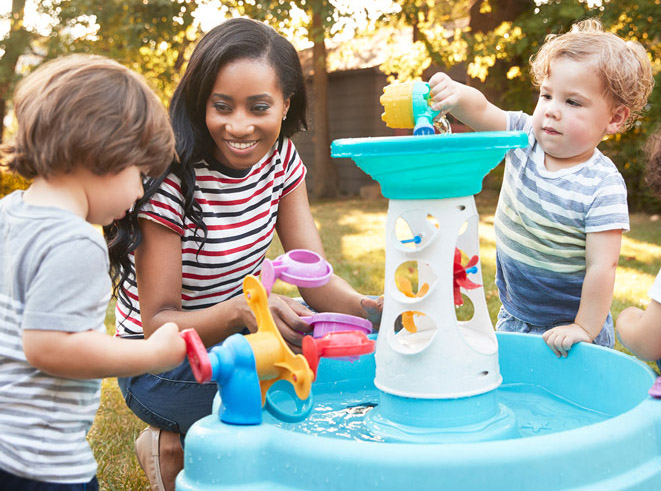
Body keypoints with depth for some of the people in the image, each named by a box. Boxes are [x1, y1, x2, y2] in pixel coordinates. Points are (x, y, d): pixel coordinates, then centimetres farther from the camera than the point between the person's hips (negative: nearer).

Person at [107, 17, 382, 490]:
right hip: (164, 364, -6)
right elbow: (158, 324, -21)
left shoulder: (281, 159, -6)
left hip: (240, 340, 7)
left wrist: (365, 305, -32)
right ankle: (177, 450, 0)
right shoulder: (171, 181, -24)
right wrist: (240, 310, -41)